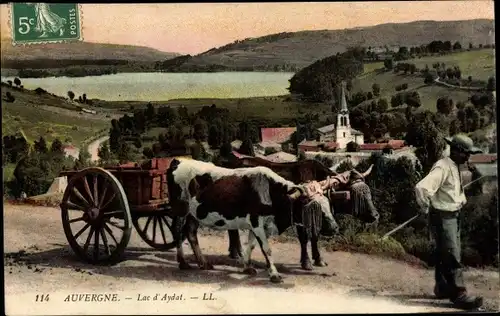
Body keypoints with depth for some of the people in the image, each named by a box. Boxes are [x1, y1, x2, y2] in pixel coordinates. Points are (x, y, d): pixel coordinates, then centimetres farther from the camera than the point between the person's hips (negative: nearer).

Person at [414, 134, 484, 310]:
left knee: (445, 255, 19)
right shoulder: (442, 168, -22)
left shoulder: (455, 167, 10)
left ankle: (443, 288, 32)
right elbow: (422, 187, -34)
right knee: (452, 257, -10)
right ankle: (459, 295, -8)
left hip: (453, 216, 10)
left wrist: (461, 200, 17)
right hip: (442, 217, -10)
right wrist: (425, 208, -20)